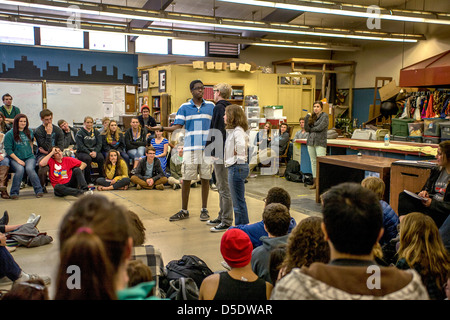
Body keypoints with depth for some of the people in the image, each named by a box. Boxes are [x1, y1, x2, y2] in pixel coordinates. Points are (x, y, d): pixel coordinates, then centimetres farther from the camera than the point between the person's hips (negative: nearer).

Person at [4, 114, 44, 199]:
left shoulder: (29, 132, 12)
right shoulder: (9, 134, 0)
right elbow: (8, 149, -5)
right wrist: (18, 160, -13)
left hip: (29, 157, 2)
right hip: (15, 158, -2)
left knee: (29, 169, -30)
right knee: (20, 170, -32)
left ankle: (39, 190, -23)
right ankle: (14, 192, -18)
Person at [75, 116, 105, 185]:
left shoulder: (96, 132, 14)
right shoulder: (80, 133, 2)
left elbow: (99, 144, 5)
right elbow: (80, 146, -7)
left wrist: (95, 152, -15)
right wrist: (89, 153, -20)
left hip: (94, 151, 3)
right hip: (82, 152, -3)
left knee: (101, 158, -29)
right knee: (87, 158, -35)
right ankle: (88, 181, -26)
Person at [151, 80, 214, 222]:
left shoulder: (211, 106, 8)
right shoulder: (184, 107, 5)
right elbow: (177, 126, -1)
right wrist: (161, 128, -14)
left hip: (207, 148, 1)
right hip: (190, 147, -1)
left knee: (205, 178, 6)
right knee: (186, 179, 1)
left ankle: (204, 210, 18)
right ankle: (184, 211, 14)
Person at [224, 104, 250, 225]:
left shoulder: (237, 131, -16)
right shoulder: (232, 130, 14)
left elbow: (241, 144, -34)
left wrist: (238, 155, -19)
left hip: (237, 167, -10)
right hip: (235, 167, 10)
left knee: (238, 201, -2)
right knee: (239, 200, 17)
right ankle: (241, 226, 27)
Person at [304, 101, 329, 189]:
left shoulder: (325, 116, -1)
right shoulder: (312, 116, 14)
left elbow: (320, 127, -13)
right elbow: (307, 129, 3)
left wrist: (311, 129, 2)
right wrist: (307, 117, -7)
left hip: (320, 142, -6)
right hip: (311, 141, 6)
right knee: (313, 162, 8)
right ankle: (315, 182, 14)